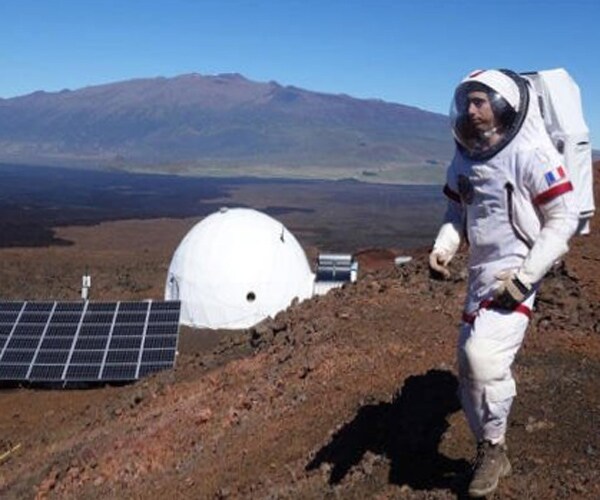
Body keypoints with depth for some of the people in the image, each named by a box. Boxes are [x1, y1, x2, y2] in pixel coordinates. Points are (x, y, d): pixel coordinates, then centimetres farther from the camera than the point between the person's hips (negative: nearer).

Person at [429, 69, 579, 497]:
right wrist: (443, 248, -4)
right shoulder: (464, 157, 5)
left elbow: (563, 219, -14)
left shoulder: (530, 154, -15)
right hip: (481, 271, 8)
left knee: (485, 356, -21)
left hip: (516, 271, -7)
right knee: (471, 363, 12)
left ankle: (493, 449, 3)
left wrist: (525, 277, -19)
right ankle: (489, 451, 32)